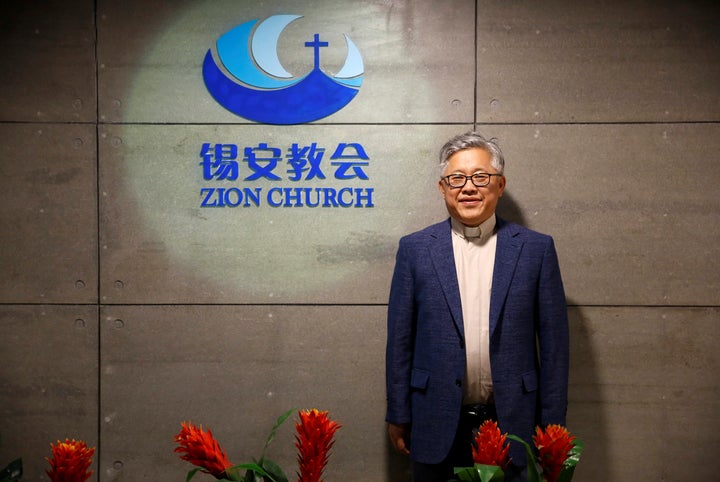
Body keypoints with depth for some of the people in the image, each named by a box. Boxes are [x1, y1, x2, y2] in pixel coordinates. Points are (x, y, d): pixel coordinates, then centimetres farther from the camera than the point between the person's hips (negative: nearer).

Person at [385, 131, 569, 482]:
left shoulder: (536, 249, -1)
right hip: (437, 426, 0)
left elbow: (553, 341, 0)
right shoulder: (414, 248, 0)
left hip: (512, 423, 0)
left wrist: (552, 424, 0)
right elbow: (400, 338, 2)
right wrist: (398, 415, 2)